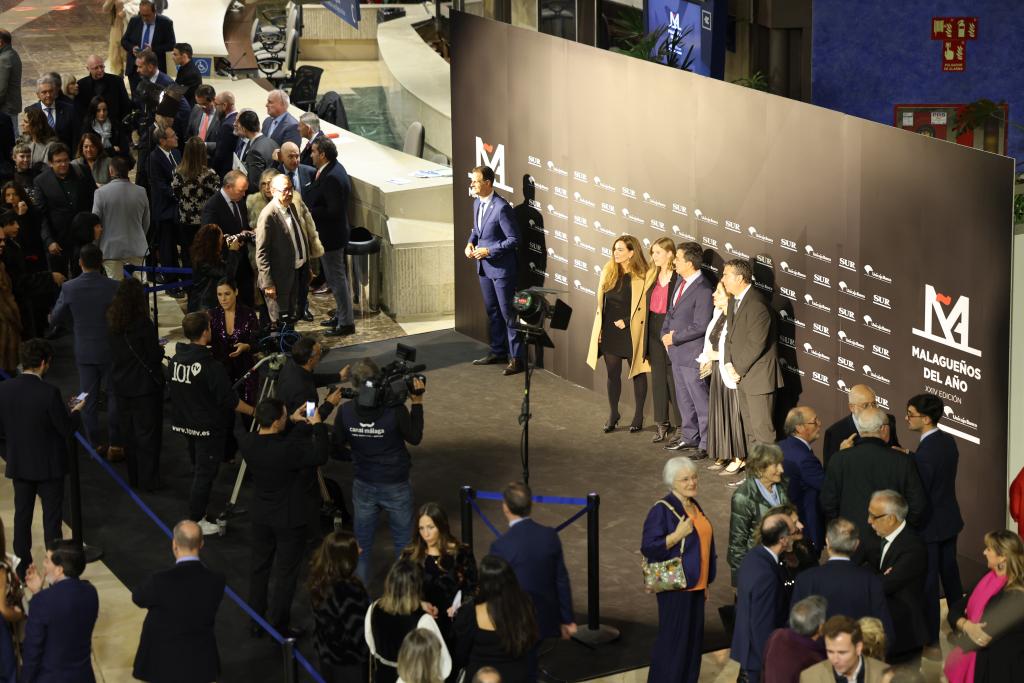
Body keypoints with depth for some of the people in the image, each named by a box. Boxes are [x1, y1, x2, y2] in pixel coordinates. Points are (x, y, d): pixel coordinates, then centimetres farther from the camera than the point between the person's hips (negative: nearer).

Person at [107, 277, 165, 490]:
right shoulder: (143, 324, -19)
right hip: (145, 385, -6)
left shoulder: (112, 323, -1)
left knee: (129, 432, 16)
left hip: (121, 385, 6)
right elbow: (155, 356, -15)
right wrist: (160, 350, 7)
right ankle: (148, 479, 7)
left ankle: (134, 477, 24)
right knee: (148, 433, 3)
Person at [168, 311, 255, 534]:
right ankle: (195, 521, 9)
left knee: (199, 469, 23)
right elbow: (230, 402, -21)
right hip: (209, 428, -7)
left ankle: (199, 512, 34)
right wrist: (255, 411, -8)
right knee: (205, 474, 3)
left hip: (186, 423, 8)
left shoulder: (176, 359, -3)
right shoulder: (211, 367, -25)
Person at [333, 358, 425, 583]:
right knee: (403, 544, 14)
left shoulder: (346, 411, -15)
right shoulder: (395, 410, -24)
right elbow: (415, 438, -7)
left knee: (361, 546, 16)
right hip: (396, 487, -2)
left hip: (363, 487, 3)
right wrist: (417, 403, -4)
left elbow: (337, 450, -4)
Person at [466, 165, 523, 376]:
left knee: (508, 313, -3)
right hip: (484, 267, 9)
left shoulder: (501, 208, -21)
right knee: (492, 311, 18)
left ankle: (517, 358, 3)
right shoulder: (477, 203, 5)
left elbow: (514, 240, -19)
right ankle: (498, 352, 30)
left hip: (501, 268, -9)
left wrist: (488, 251, -21)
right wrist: (471, 243, 0)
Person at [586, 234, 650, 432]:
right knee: (612, 374, 11)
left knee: (637, 373, 7)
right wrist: (599, 329, 9)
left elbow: (646, 307, -11)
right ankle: (613, 415, 23)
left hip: (632, 332, -4)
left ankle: (638, 417, 17)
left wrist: (626, 322, -14)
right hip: (609, 332, 4)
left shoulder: (643, 276, -11)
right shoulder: (608, 271, 4)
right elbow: (601, 302, 10)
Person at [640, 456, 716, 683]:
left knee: (693, 639, 12)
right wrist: (678, 534, -25)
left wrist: (705, 583, 18)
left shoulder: (694, 506, 9)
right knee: (673, 641, -1)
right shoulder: (662, 510, -14)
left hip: (696, 586, 7)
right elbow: (648, 547, -18)